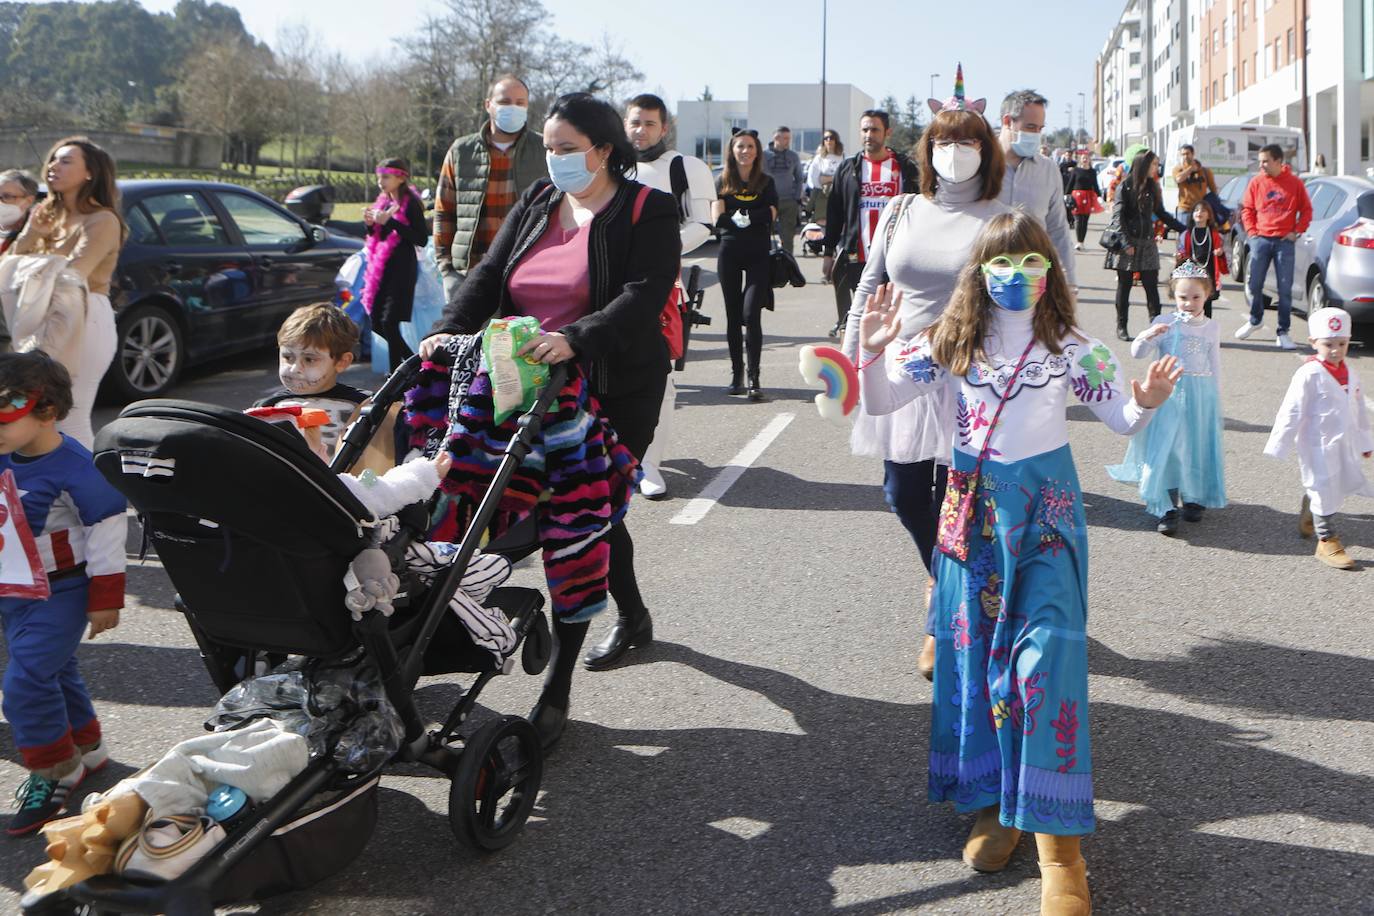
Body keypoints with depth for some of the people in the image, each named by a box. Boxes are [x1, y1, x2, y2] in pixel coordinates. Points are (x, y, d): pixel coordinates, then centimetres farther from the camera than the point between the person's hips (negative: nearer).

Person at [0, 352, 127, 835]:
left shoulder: (73, 469, -22)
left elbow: (107, 530, -17)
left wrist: (105, 599, -13)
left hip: (61, 593, -8)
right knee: (54, 671, 19)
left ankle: (55, 771, 5)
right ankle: (85, 747, 39)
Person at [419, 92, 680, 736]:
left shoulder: (648, 213, -6)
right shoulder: (536, 204, 13)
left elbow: (644, 297, -21)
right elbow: (489, 275, 4)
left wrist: (576, 340, -37)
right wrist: (450, 330, -15)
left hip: (614, 393, -6)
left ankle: (557, 690, -8)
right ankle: (632, 616, 43)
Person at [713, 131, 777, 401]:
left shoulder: (766, 182, 9)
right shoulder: (722, 182, 8)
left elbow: (770, 216, -5)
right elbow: (718, 218, -6)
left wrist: (736, 216, -7)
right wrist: (754, 217, -9)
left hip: (758, 256, -2)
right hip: (729, 254, 2)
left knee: (751, 314, -13)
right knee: (733, 316, 6)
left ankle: (754, 378, -12)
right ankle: (736, 374, 15)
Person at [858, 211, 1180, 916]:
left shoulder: (1071, 348, -1)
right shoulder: (951, 345, 1)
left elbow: (1121, 420, 5)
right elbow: (878, 403, 0)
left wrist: (1145, 402, -17)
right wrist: (872, 351, -19)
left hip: (1047, 508, -2)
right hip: (974, 508, 2)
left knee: (1047, 656, -11)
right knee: (974, 652, 4)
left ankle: (1058, 838, -7)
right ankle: (993, 804, 21)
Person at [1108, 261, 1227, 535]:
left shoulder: (1211, 328, 6)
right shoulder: (1165, 324, -3)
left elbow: (1215, 366, 13)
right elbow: (1136, 352, -8)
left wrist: (1216, 400, 14)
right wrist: (1148, 335, -27)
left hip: (1201, 396, 3)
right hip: (1169, 395, -3)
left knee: (1197, 448, 9)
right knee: (1164, 448, -8)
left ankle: (1194, 499, 28)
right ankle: (1165, 509, -4)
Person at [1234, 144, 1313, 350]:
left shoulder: (1295, 183, 0)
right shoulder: (1256, 182, 3)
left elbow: (1306, 210, 7)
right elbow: (1247, 209, 10)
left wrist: (1297, 231, -1)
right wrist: (1251, 231, 0)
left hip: (1284, 241, -1)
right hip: (1261, 239, 2)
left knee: (1285, 288, -2)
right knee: (1255, 283, 3)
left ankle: (1283, 333, 4)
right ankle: (1255, 319, 29)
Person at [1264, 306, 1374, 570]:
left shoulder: (1350, 373, 4)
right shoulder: (1309, 375, -18)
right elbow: (1291, 412, -16)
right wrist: (1278, 446, -14)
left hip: (1345, 445, 7)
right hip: (1319, 447, -7)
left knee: (1332, 487, 17)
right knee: (1324, 489, 1)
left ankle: (1308, 519, 41)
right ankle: (1327, 541, 12)